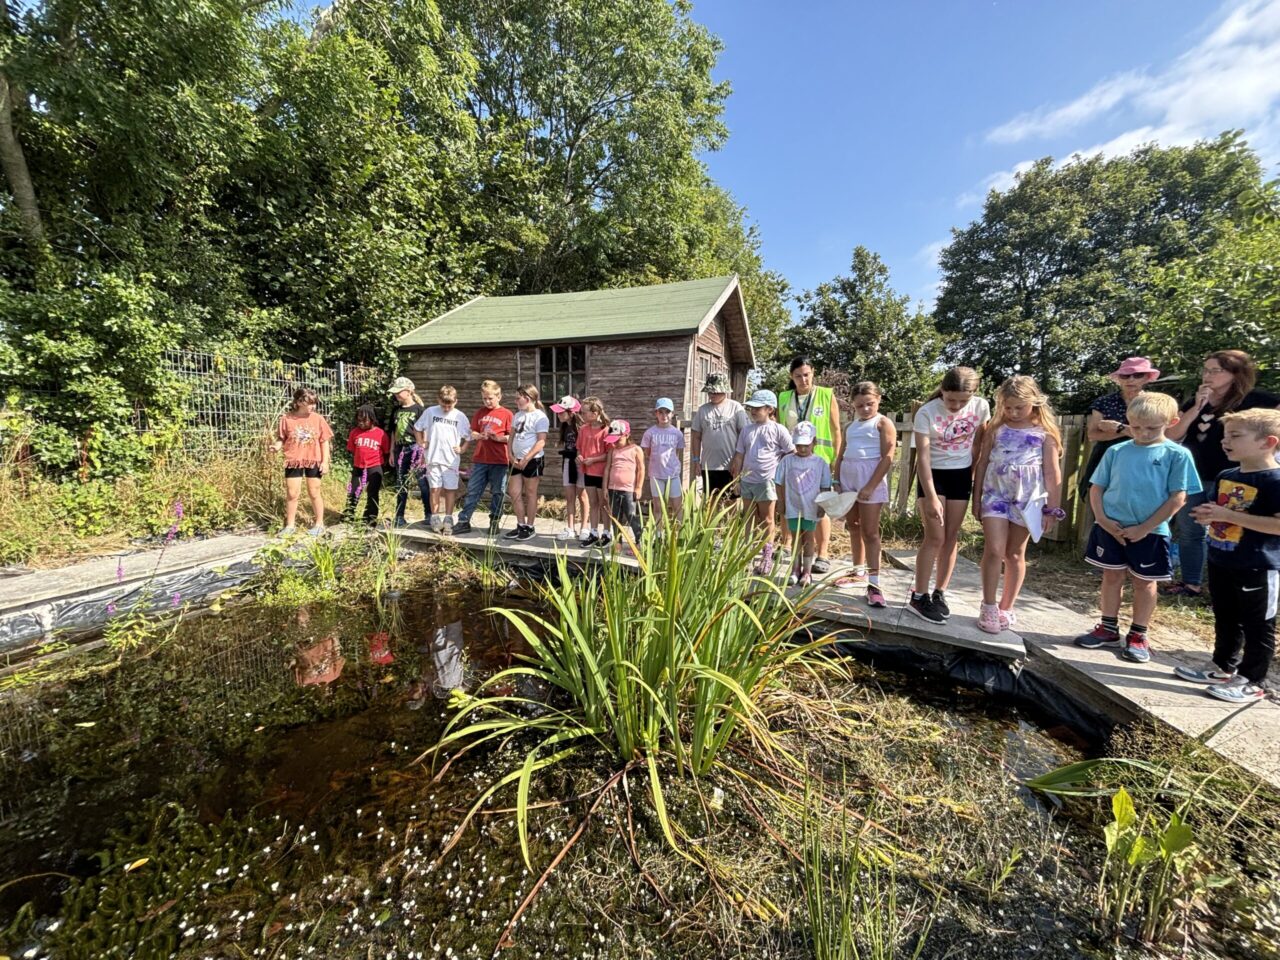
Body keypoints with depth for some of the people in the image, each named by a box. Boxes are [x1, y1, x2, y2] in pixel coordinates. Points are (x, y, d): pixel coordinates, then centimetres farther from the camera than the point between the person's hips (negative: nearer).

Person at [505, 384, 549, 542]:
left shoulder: (540, 417, -10)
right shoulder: (518, 415, 12)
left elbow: (541, 442, -16)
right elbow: (512, 437, 14)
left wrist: (526, 459, -17)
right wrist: (512, 456, 0)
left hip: (533, 460, -7)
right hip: (517, 461, 7)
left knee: (530, 494, 2)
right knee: (514, 493, 8)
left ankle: (529, 527, 14)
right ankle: (521, 525, 20)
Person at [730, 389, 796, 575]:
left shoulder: (777, 429, -6)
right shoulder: (747, 430, 9)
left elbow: (792, 453, -3)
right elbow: (739, 455, 11)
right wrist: (736, 478, 8)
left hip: (767, 481, -5)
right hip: (747, 481, 5)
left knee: (766, 520, 6)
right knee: (751, 520, 13)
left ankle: (767, 556, 16)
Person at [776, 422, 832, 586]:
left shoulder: (820, 463, -3)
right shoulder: (787, 461, -3)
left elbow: (825, 487, 1)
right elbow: (780, 484, 2)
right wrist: (782, 504, 0)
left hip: (811, 508, -1)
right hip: (793, 507, 1)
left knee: (809, 538, 8)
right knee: (796, 537, 11)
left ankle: (807, 571, 16)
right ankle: (796, 569, 20)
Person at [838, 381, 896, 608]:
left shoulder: (883, 423, -4)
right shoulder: (851, 425, 14)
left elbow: (887, 458, -12)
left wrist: (870, 487, -18)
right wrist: (837, 481, 7)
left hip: (870, 479, -6)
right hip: (848, 478, 6)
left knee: (870, 531, -6)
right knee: (853, 527, 14)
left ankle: (874, 583, -2)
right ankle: (858, 570, 29)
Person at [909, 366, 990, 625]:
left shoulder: (981, 407, -8)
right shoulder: (926, 413, -20)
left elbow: (978, 444, 5)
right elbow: (923, 457, -21)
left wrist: (975, 478, 7)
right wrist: (931, 497, -25)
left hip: (961, 475, 4)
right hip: (933, 474, -4)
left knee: (952, 537, 6)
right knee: (935, 537, -9)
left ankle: (940, 594, 17)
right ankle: (919, 596, 0)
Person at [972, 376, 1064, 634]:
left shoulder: (1045, 433, -1)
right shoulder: (995, 430, 2)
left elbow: (1053, 474, 0)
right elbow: (982, 464, 5)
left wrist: (1052, 508, -2)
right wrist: (976, 498, 5)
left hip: (1027, 501, 0)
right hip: (996, 496, 0)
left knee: (1015, 554, 10)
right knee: (994, 550, -10)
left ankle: (1006, 607, 23)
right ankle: (988, 607, 2)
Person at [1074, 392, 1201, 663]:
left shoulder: (1177, 455, -4)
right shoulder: (1116, 452, 2)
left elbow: (1177, 498, -7)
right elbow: (1096, 488, 7)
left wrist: (1144, 528, -12)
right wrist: (1102, 519, -6)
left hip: (1150, 532, -2)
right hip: (1110, 527, 2)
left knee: (1144, 582, 11)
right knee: (1112, 576, 11)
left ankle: (1138, 636, 25)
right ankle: (1108, 628, 25)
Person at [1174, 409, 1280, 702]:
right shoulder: (1225, 477, 6)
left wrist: (1230, 515, -25)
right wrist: (1207, 514, -2)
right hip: (1220, 561, 8)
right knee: (1225, 620, 20)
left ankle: (1251, 683, 19)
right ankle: (1223, 668, 34)